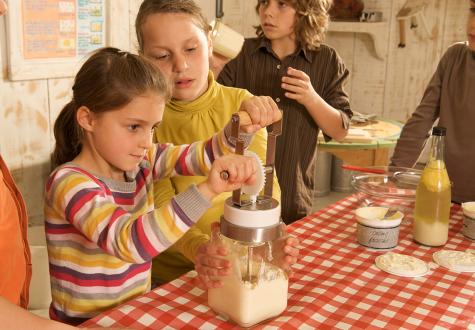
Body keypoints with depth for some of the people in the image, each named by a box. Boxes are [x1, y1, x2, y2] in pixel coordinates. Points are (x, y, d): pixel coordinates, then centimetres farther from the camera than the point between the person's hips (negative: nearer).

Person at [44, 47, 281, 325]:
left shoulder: (141, 162, -1)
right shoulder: (69, 183, -20)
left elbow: (203, 156, 0)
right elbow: (129, 242, -34)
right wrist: (207, 190, -43)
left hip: (138, 310, 5)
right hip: (88, 322, -5)